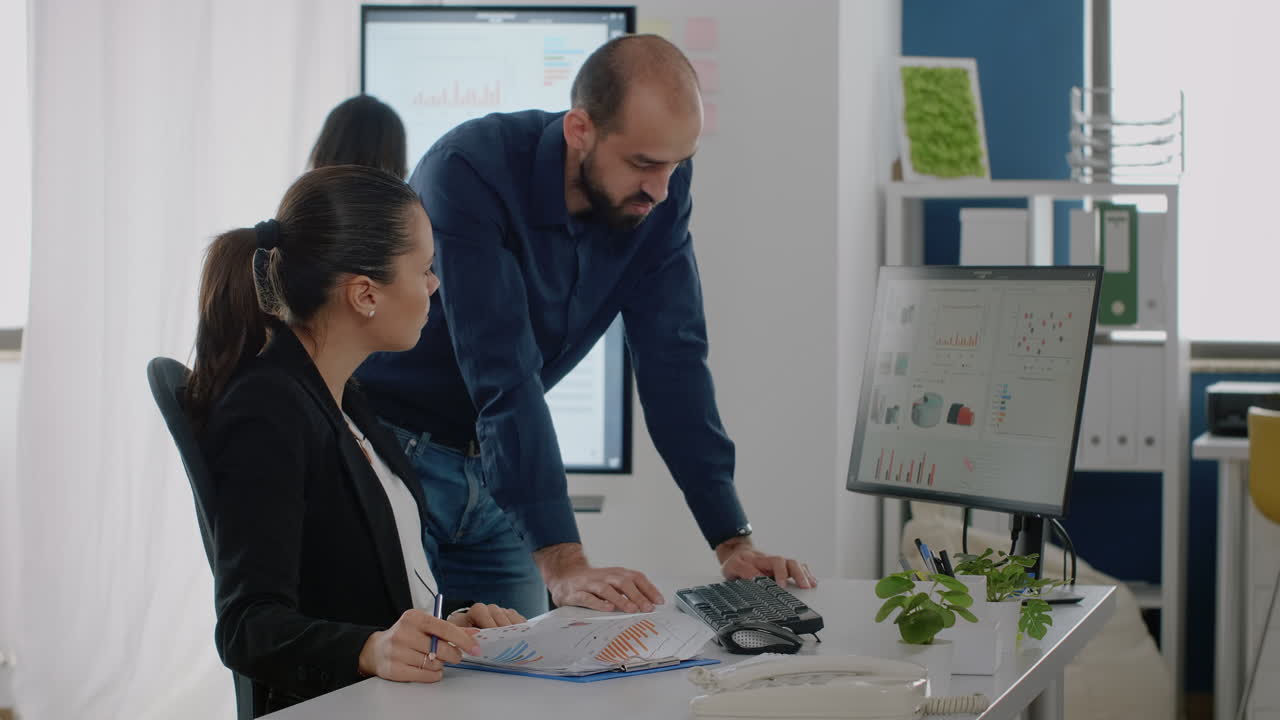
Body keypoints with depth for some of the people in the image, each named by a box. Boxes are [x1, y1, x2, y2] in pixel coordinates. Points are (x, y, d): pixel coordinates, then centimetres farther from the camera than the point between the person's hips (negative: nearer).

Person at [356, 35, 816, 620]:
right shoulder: (471, 171, -27)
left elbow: (672, 362, -9)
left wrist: (733, 543, -15)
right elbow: (504, 375, -33)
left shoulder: (659, 191, -9)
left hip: (491, 472, 6)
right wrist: (562, 565, -39)